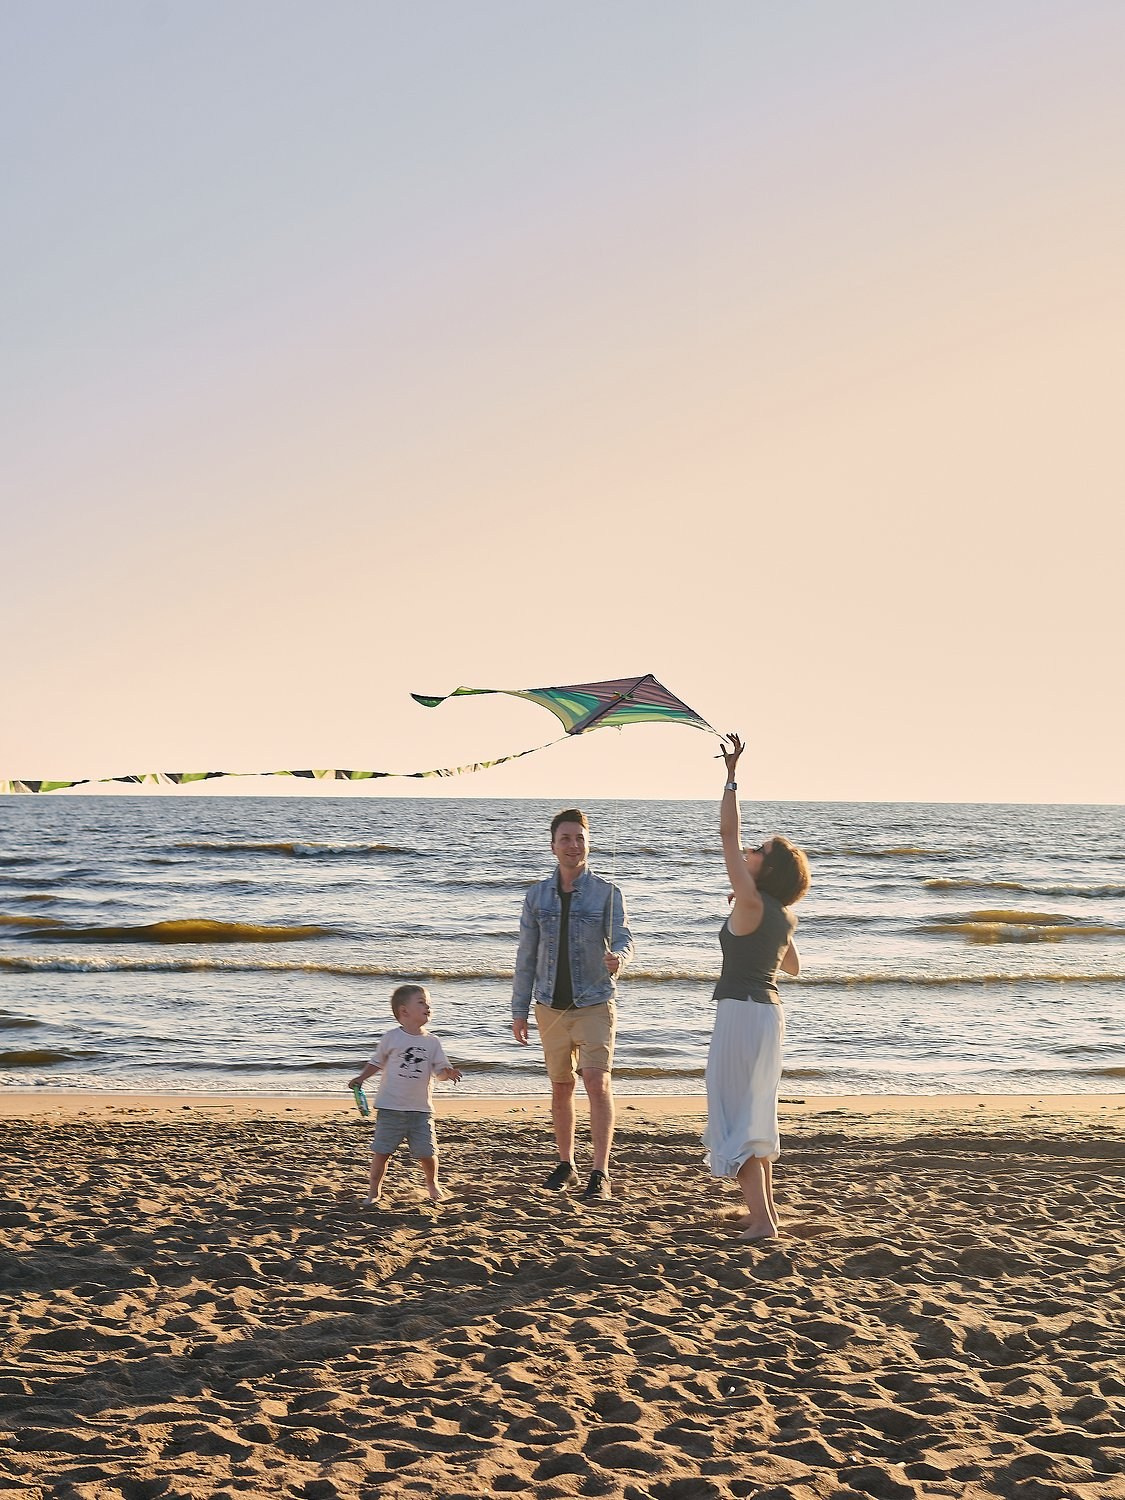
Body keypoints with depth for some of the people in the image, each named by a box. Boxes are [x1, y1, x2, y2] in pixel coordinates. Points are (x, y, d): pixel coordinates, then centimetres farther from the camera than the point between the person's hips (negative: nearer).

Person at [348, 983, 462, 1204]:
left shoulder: (432, 1042, 3)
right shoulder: (391, 1038, -2)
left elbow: (440, 1069, 1)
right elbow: (377, 1063, 9)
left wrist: (449, 1074, -20)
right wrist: (361, 1078, -2)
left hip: (421, 1109, 2)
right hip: (390, 1107, -2)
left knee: (426, 1152, 2)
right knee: (381, 1151, -1)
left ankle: (432, 1183, 30)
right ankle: (374, 1190, 15)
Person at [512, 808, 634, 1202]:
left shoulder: (607, 893, -2)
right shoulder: (537, 895, 6)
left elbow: (623, 938, -12)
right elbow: (526, 956, 9)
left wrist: (617, 958, -37)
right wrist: (519, 1010, 8)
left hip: (594, 1004, -3)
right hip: (550, 1007, 3)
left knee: (597, 1083, -15)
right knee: (560, 1089, 11)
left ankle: (600, 1175, -14)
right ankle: (566, 1165, 27)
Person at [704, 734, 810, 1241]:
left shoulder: (751, 903, -14)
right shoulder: (781, 917, 8)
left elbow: (729, 833, -18)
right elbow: (793, 967, 26)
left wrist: (732, 774, -17)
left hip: (741, 1010, -9)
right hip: (768, 1009, 9)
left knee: (735, 1112, -7)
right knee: (756, 1109, 21)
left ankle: (760, 1219, -12)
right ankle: (765, 1208, 30)